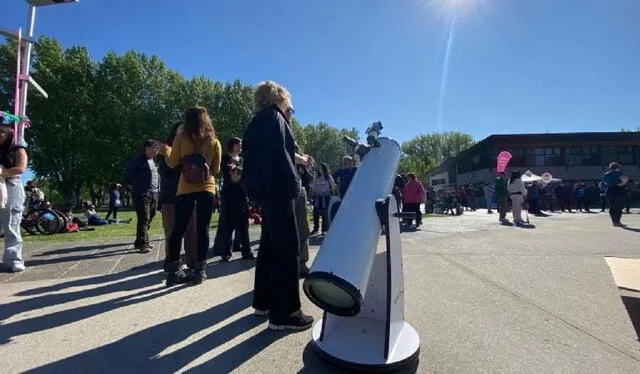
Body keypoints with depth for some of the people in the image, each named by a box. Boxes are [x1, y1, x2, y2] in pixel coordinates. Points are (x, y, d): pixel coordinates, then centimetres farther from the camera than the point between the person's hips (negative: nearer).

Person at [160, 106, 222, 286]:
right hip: (206, 188, 0)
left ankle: (174, 271, 11)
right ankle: (201, 270, 5)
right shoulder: (214, 142, 4)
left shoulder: (181, 138, 2)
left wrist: (166, 150, 22)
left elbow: (172, 163, 4)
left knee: (179, 229, 7)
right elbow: (216, 170, 9)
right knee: (203, 229, 3)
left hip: (185, 189, 0)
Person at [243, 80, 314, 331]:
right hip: (278, 188, -11)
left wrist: (297, 157, 16)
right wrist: (294, 182, -16)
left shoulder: (259, 121, 23)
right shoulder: (273, 116, -5)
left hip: (264, 188, 11)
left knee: (270, 245, 15)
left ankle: (263, 301, 25)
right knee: (288, 248, -9)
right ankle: (283, 313, -5)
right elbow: (278, 154, -18)